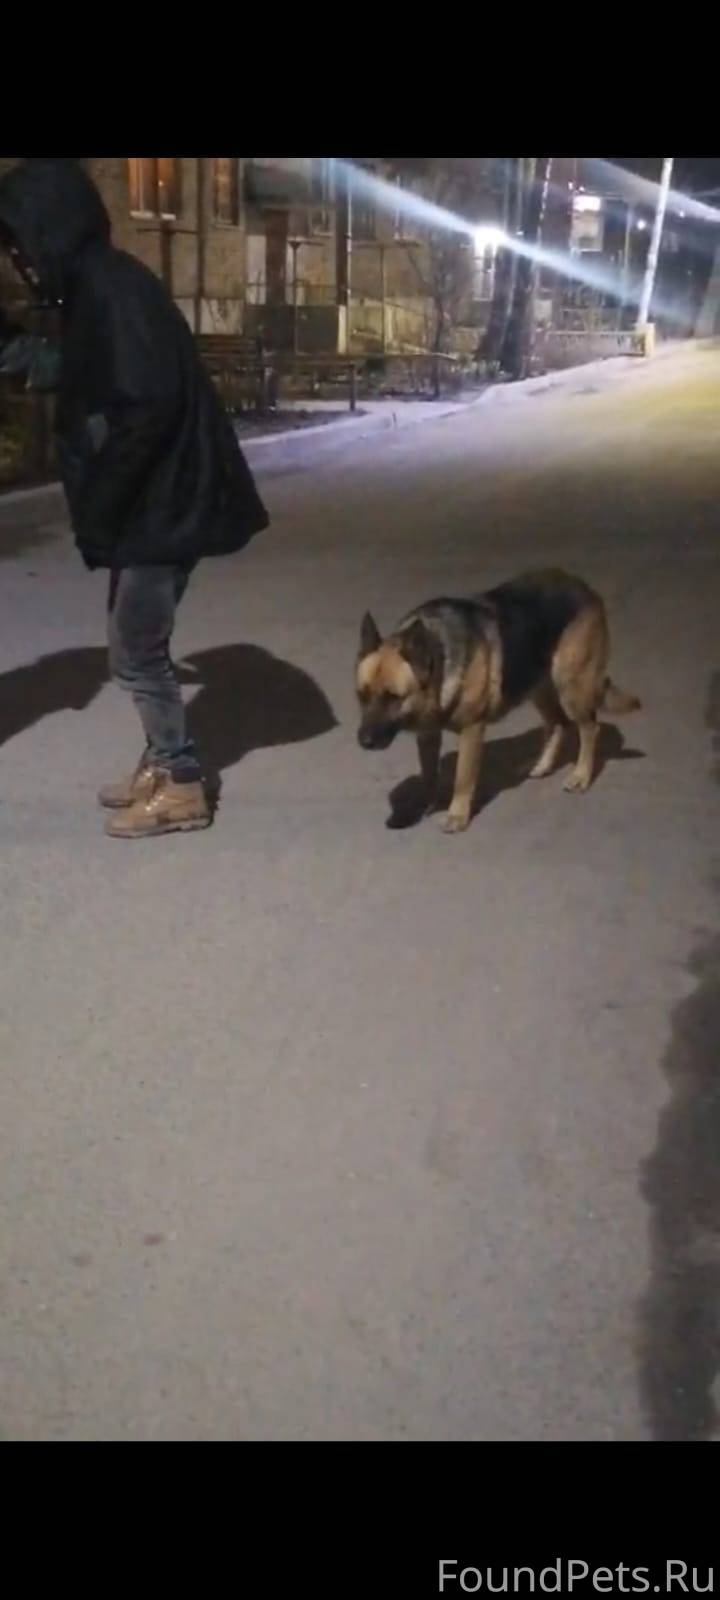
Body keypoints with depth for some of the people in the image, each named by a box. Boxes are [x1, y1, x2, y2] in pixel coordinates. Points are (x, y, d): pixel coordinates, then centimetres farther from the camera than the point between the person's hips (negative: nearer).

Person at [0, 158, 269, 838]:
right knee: (137, 641, 17)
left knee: (135, 651, -1)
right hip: (152, 501, 10)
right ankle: (161, 762, 30)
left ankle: (182, 786, 11)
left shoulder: (114, 290, -17)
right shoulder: (94, 289, 13)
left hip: (162, 504, -10)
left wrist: (97, 508, -18)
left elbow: (144, 409, -25)